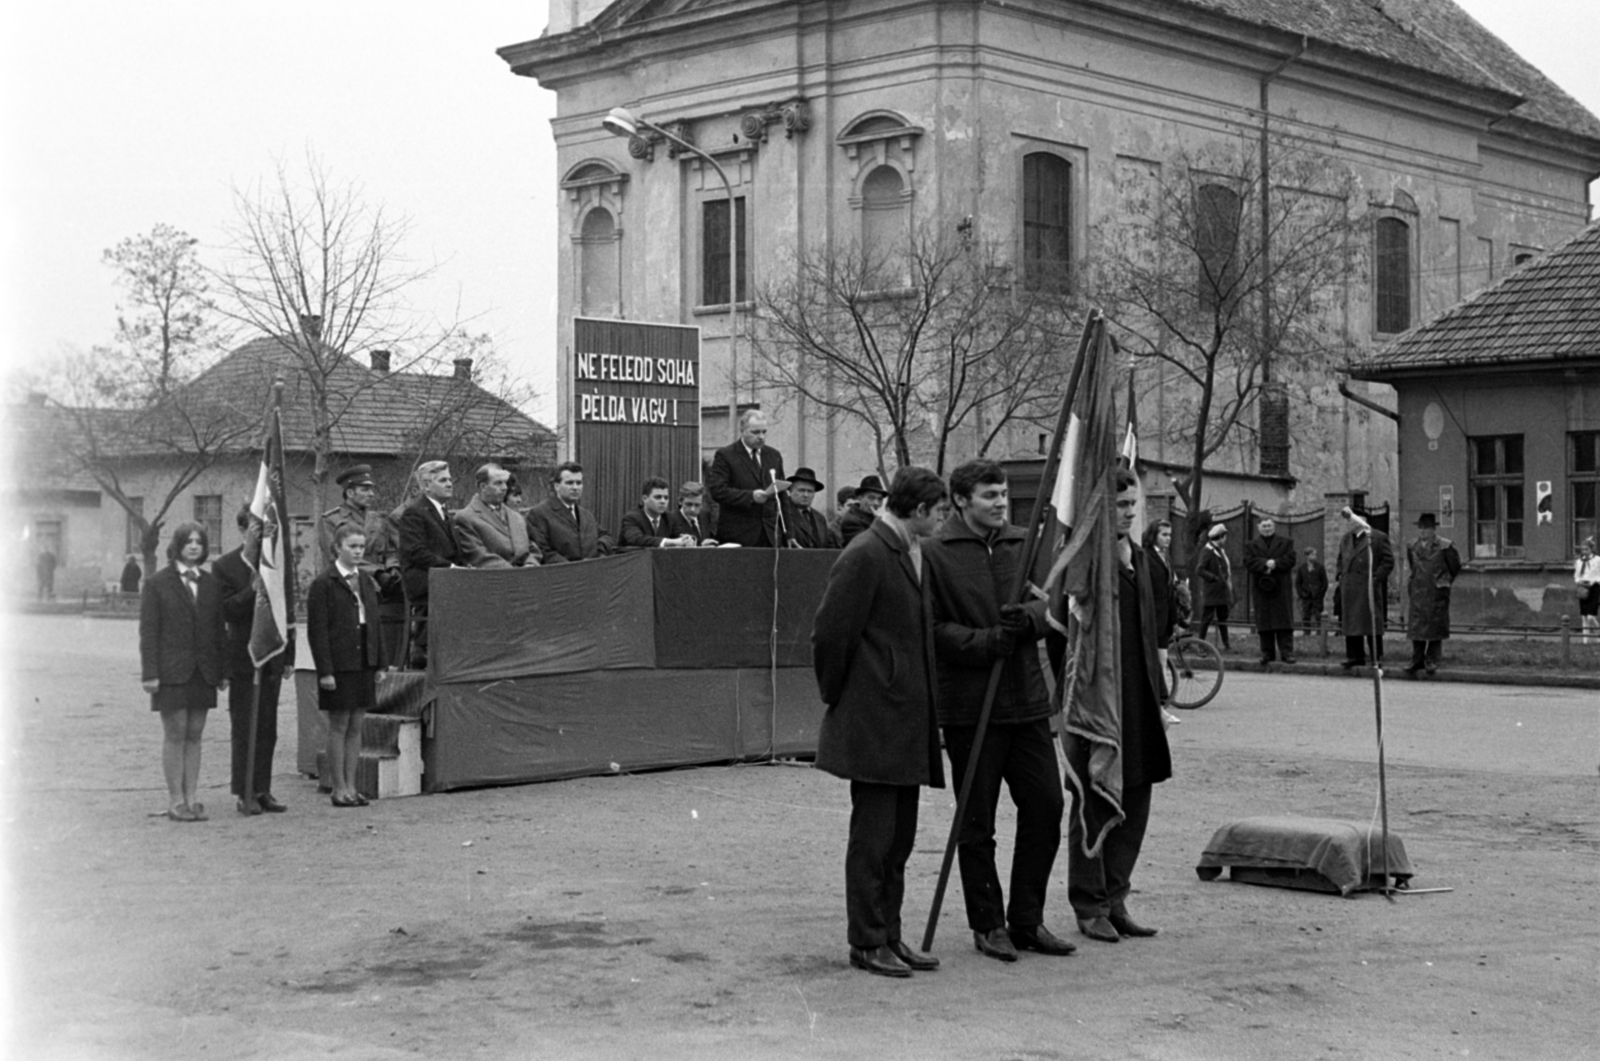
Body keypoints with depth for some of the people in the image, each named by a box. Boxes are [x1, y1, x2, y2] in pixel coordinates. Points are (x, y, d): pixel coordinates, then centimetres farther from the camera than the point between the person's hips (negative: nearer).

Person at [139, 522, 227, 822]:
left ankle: (191, 798, 10)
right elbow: (148, 631, -4)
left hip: (203, 672, 4)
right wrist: (150, 673, -10)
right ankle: (175, 801, 4)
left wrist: (223, 670, 7)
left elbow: (219, 629, 12)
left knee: (194, 735, 6)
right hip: (172, 672, -4)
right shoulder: (157, 583, -1)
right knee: (175, 734, -1)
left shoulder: (211, 584, 11)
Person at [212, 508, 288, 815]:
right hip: (243, 658, -4)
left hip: (271, 658, 4)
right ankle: (243, 793, 4)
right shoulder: (224, 566, -5)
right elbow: (226, 611, -13)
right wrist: (253, 588, -24)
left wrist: (288, 655, 7)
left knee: (267, 728, 8)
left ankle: (262, 790, 14)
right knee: (243, 728, -1)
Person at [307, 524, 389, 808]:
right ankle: (339, 788, 5)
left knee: (356, 726, 8)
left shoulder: (366, 582, 13)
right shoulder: (323, 584, -7)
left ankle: (351, 786, 13)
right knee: (339, 726, -1)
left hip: (364, 665, 6)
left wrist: (379, 664, 11)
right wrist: (325, 671, -15)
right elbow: (316, 631, -10)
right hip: (339, 667, -6)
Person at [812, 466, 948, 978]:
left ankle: (889, 935, 20)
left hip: (908, 722, 9)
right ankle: (866, 942, 5)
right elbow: (829, 634, -14)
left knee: (899, 837, 12)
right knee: (872, 835, -2)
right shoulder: (864, 557, -15)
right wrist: (837, 697, -4)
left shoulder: (913, 555, 15)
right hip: (872, 721, -9)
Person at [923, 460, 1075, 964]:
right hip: (969, 706, -5)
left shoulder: (1022, 545, 10)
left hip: (1026, 700, 5)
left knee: (1045, 805, 6)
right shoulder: (935, 553, -8)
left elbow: (1052, 604, 8)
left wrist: (1026, 617, -14)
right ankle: (987, 925, 18)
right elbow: (931, 628, -11)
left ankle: (1027, 921, 19)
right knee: (977, 822, 4)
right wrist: (987, 641, -21)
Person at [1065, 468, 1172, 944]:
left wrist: (1156, 694, 16)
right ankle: (1090, 907, 11)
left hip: (1138, 704, 8)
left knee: (1134, 803, 10)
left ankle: (1115, 899, 20)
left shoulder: (1139, 558, 15)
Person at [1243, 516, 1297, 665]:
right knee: (1264, 621, 0)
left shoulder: (1286, 543, 12)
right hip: (1261, 589, 1)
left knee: (1284, 619, -6)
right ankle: (1267, 653, 4)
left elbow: (1290, 559, -3)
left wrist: (1274, 564, -15)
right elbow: (1249, 562, -3)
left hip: (1281, 587, -1)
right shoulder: (1250, 545, 12)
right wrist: (1266, 564, -17)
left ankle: (1286, 652, -6)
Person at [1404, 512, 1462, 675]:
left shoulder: (1445, 546, -4)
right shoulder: (1412, 547, 9)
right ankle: (1417, 660, 4)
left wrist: (1444, 582, 10)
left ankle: (1432, 662, 3)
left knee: (1436, 625, -1)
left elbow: (1455, 567, 7)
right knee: (1416, 625, 0)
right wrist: (1410, 586, 14)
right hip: (1417, 591, 4)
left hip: (1437, 592, -4)